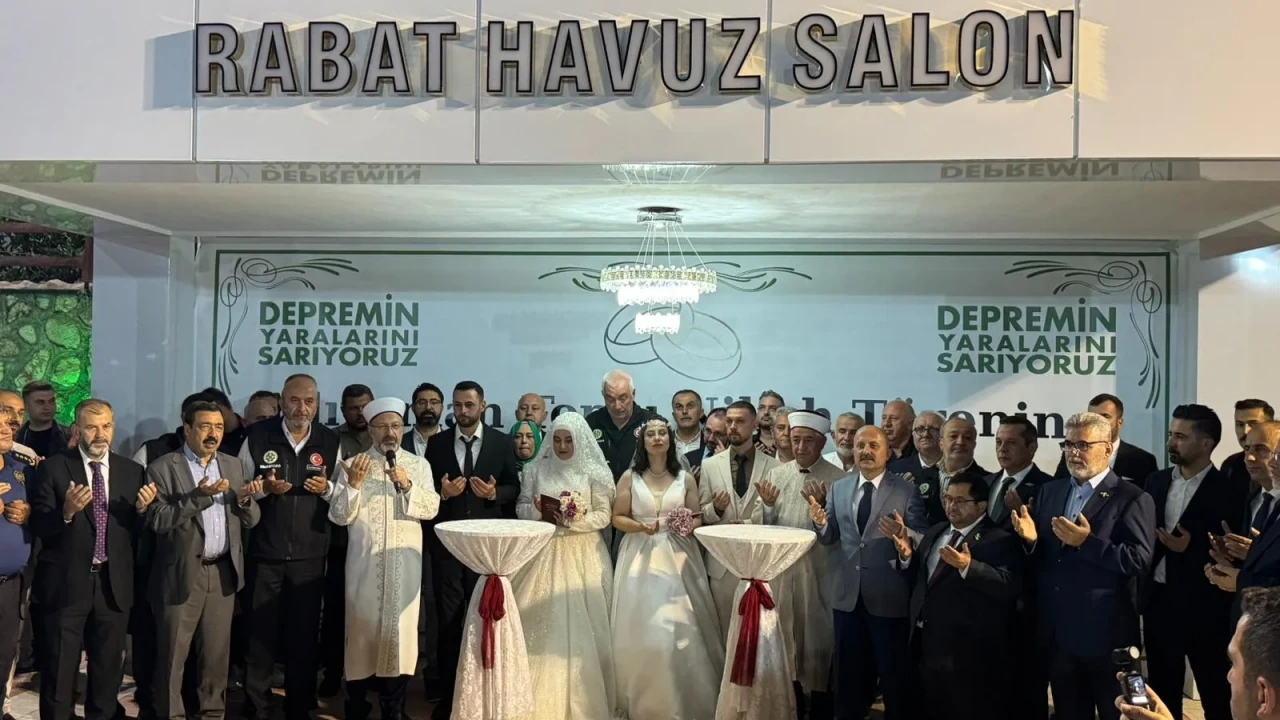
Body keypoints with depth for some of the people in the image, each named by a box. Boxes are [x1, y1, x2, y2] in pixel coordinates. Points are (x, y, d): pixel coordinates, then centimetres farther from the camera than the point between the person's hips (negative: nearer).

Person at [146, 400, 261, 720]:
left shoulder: (233, 465, 9)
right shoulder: (163, 468, -5)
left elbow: (250, 521, 8)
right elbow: (157, 520, -15)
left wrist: (245, 500, -13)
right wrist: (199, 496, -25)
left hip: (223, 573, 4)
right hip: (182, 573, -4)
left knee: (217, 652, 12)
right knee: (172, 654, 5)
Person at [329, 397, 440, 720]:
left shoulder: (418, 465, 6)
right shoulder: (352, 465, 3)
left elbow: (431, 508, -3)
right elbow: (339, 516, -2)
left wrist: (407, 484, -17)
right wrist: (353, 484, -17)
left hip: (404, 561, 1)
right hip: (364, 561, -1)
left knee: (400, 627, 4)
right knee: (363, 627, 4)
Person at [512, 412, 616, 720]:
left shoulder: (594, 472, -1)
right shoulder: (536, 469, 6)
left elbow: (604, 515, -2)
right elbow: (521, 507, 9)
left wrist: (574, 521, -16)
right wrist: (539, 512, -11)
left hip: (582, 554, -2)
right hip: (544, 552, 2)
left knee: (581, 622, -1)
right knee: (541, 621, 0)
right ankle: (542, 695, 11)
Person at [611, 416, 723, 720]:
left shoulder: (685, 478, 7)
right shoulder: (630, 477, 4)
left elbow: (698, 518, 9)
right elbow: (617, 518, 2)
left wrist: (689, 525, -14)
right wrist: (641, 527, -16)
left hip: (677, 558, 1)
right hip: (640, 557, -1)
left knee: (681, 629, -3)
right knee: (642, 630, -3)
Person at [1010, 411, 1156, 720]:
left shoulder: (1132, 498, -8)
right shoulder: (1049, 492, 11)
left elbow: (1141, 560, -18)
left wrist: (1088, 542, -27)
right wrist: (1030, 539, -10)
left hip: (1106, 634, -5)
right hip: (1058, 632, 6)